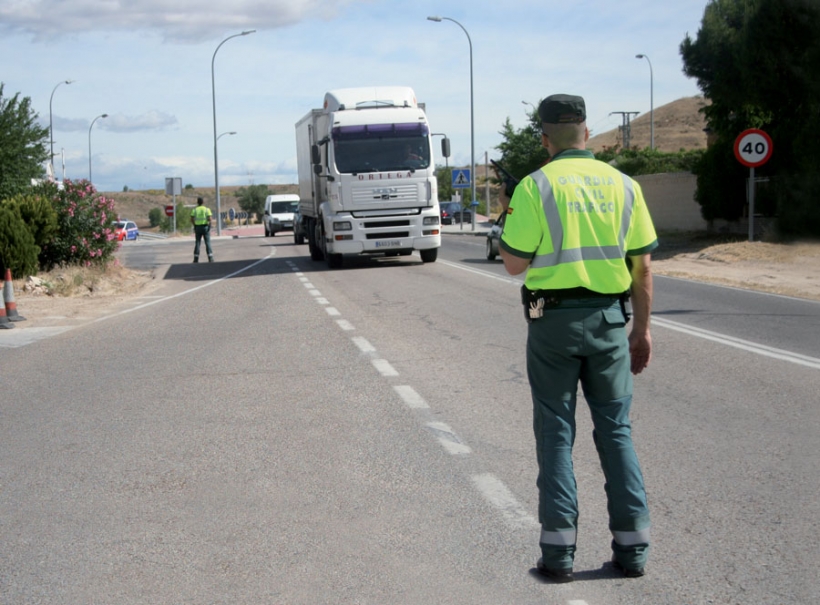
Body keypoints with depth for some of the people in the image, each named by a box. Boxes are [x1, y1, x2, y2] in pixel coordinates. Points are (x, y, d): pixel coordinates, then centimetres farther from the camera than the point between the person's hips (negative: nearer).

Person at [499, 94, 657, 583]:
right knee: (615, 429, 11)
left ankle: (559, 551, 6)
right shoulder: (623, 185, 4)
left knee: (556, 432, 6)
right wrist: (642, 330, 13)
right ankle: (632, 548, 12)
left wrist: (508, 221, 12)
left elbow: (514, 264, -7)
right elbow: (642, 267, 4)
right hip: (609, 320, 3)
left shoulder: (536, 186, -7)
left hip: (554, 319, -2)